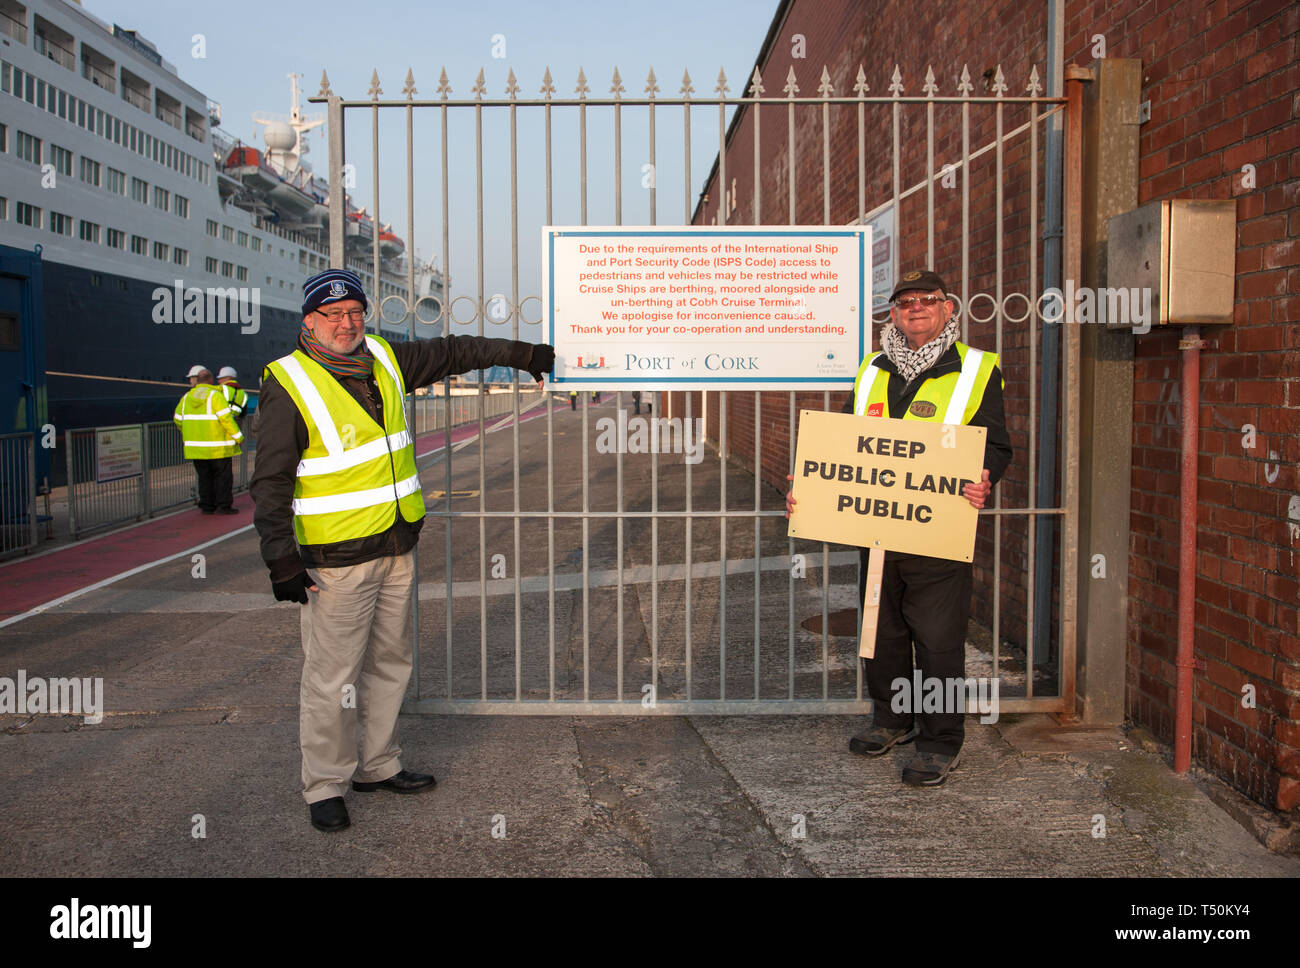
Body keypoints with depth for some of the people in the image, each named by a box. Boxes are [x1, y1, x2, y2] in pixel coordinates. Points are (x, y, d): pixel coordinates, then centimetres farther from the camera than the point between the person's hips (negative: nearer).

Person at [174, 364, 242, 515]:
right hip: (217, 446, -5)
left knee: (204, 476, 12)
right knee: (223, 475, 2)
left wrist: (187, 435, 29)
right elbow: (226, 418, -16)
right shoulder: (215, 395, -10)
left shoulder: (187, 397, 9)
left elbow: (178, 419, 15)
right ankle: (223, 505, 0)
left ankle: (206, 506, 12)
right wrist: (238, 436, -9)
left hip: (195, 445, 5)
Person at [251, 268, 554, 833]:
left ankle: (377, 766, 31)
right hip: (336, 558, -7)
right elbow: (272, 481, -12)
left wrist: (520, 354, 24)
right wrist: (280, 558, -17)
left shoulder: (385, 361, 6)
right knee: (332, 677, -1)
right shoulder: (289, 384, -11)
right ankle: (325, 786, 16)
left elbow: (452, 352, 21)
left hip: (396, 549, 7)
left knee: (390, 664, 16)